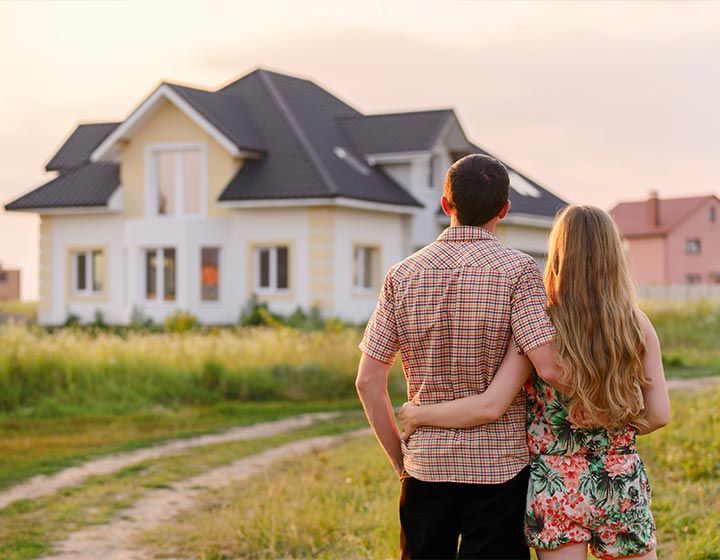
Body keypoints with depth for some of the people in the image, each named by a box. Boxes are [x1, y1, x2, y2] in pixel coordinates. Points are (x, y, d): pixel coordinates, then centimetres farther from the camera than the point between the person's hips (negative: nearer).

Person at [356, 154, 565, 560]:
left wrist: (400, 458, 8)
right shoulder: (519, 270, -8)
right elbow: (549, 368, -18)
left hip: (426, 465, 3)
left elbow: (369, 381, 0)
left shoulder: (403, 276, 2)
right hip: (499, 466, -3)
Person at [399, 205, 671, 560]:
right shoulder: (637, 325, -4)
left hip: (556, 490, -1)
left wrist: (418, 415, -4)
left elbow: (490, 407, -17)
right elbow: (659, 414, -3)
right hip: (623, 487, 1)